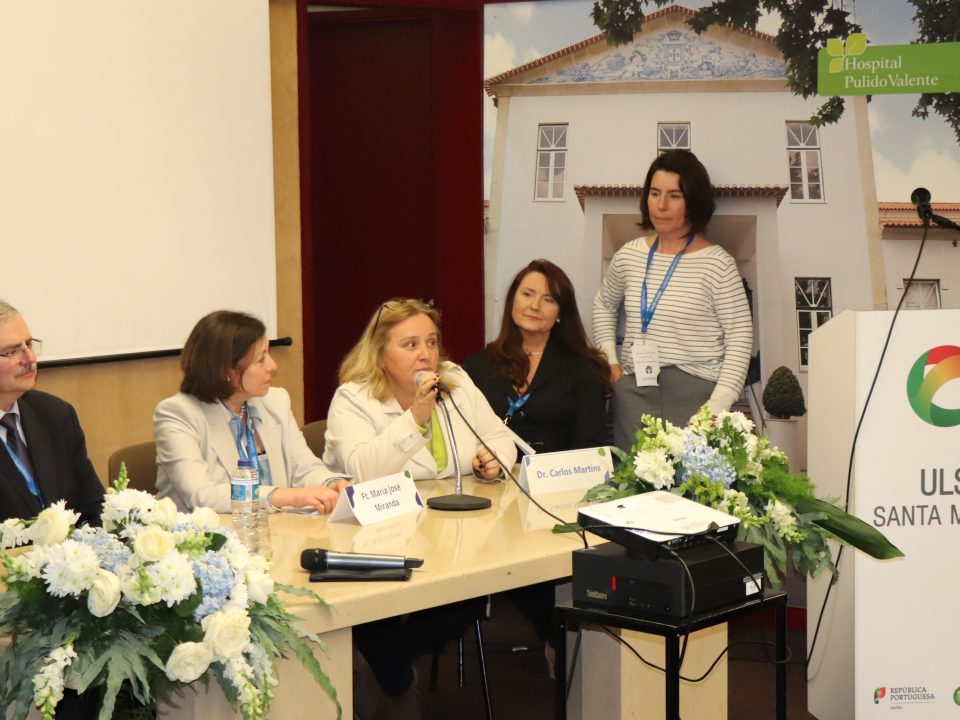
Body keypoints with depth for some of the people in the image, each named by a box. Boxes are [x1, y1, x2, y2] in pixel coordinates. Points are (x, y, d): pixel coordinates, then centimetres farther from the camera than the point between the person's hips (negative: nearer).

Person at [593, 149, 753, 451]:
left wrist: (718, 404, -13)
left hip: (695, 397, -4)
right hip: (633, 394, 4)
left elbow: (739, 335, -5)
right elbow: (604, 304, 28)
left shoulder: (717, 263, -5)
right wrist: (609, 360, 15)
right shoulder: (628, 256, 10)